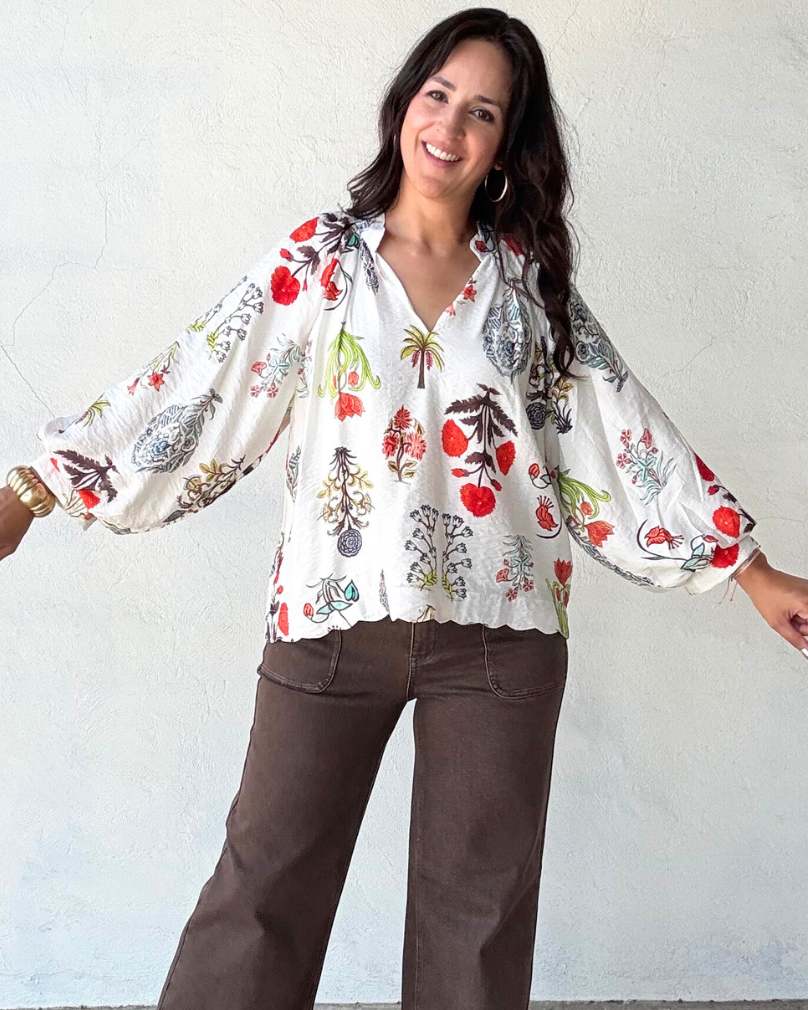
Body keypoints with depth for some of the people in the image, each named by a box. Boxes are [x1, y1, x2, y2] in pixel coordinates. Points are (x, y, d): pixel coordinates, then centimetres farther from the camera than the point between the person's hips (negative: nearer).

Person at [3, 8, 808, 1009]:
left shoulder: (532, 281, 8)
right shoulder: (318, 258, 4)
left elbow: (625, 432, 9)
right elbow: (193, 385, 0)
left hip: (497, 628, 2)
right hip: (333, 616, -1)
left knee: (480, 900, 10)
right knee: (266, 880, 4)